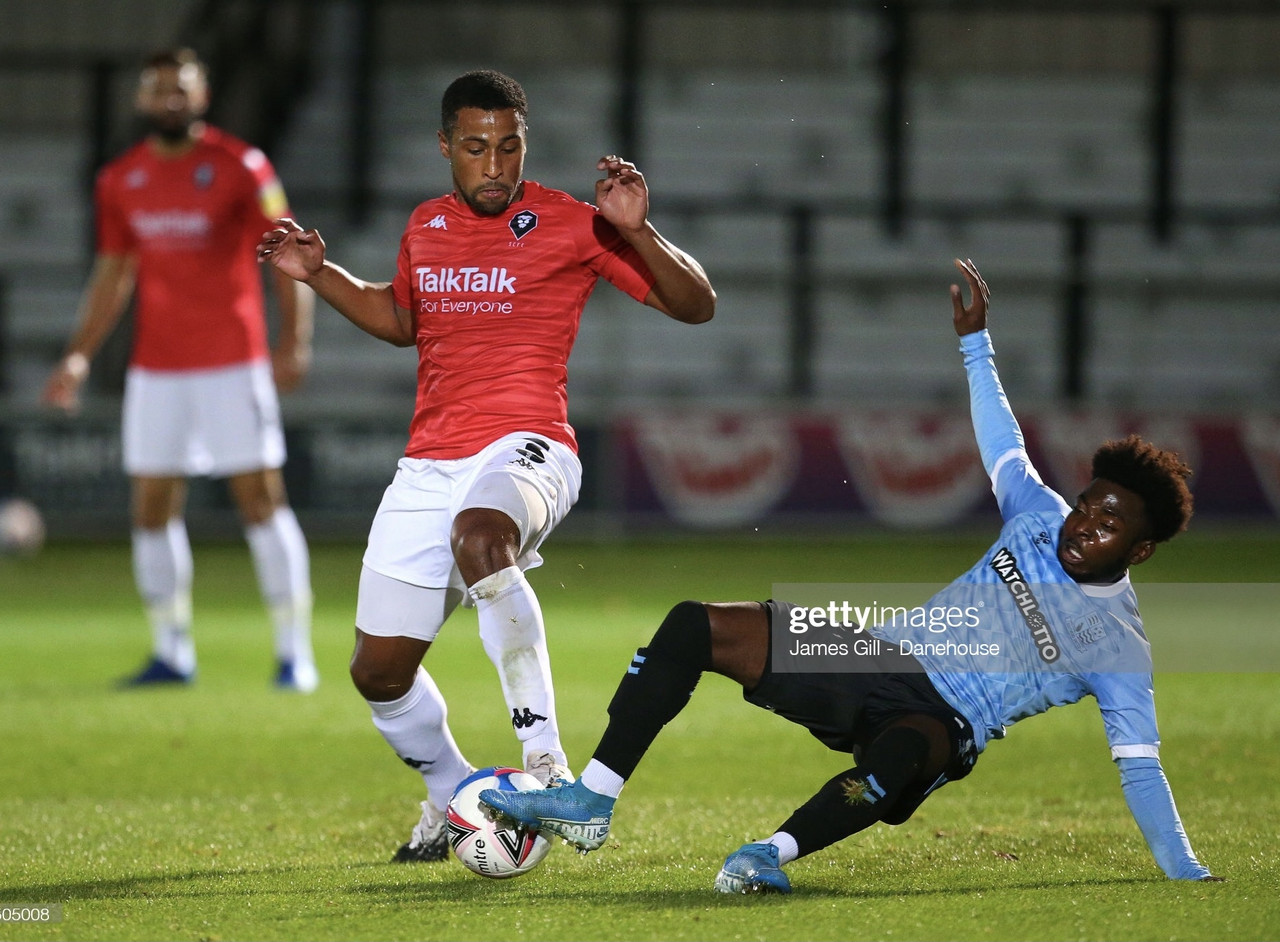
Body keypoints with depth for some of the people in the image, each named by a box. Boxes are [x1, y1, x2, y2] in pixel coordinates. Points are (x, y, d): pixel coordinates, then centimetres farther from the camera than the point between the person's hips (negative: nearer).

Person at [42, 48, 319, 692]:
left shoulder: (240, 168, -5)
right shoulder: (119, 181, 9)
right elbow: (112, 276, 17)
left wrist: (293, 340, -19)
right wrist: (80, 355, 9)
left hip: (232, 365, -4)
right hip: (154, 368, 5)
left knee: (262, 501, -6)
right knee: (152, 511, 3)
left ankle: (295, 653, -3)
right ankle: (171, 653, 12)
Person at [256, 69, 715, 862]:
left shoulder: (569, 224, -1)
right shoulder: (426, 228, 15)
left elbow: (697, 305, -1)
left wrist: (635, 232, -17)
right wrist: (320, 275, 22)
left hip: (524, 448, -6)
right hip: (429, 465, 6)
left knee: (480, 536, -42)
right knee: (379, 671, 5)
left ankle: (544, 757, -39)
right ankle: (452, 796, 33)